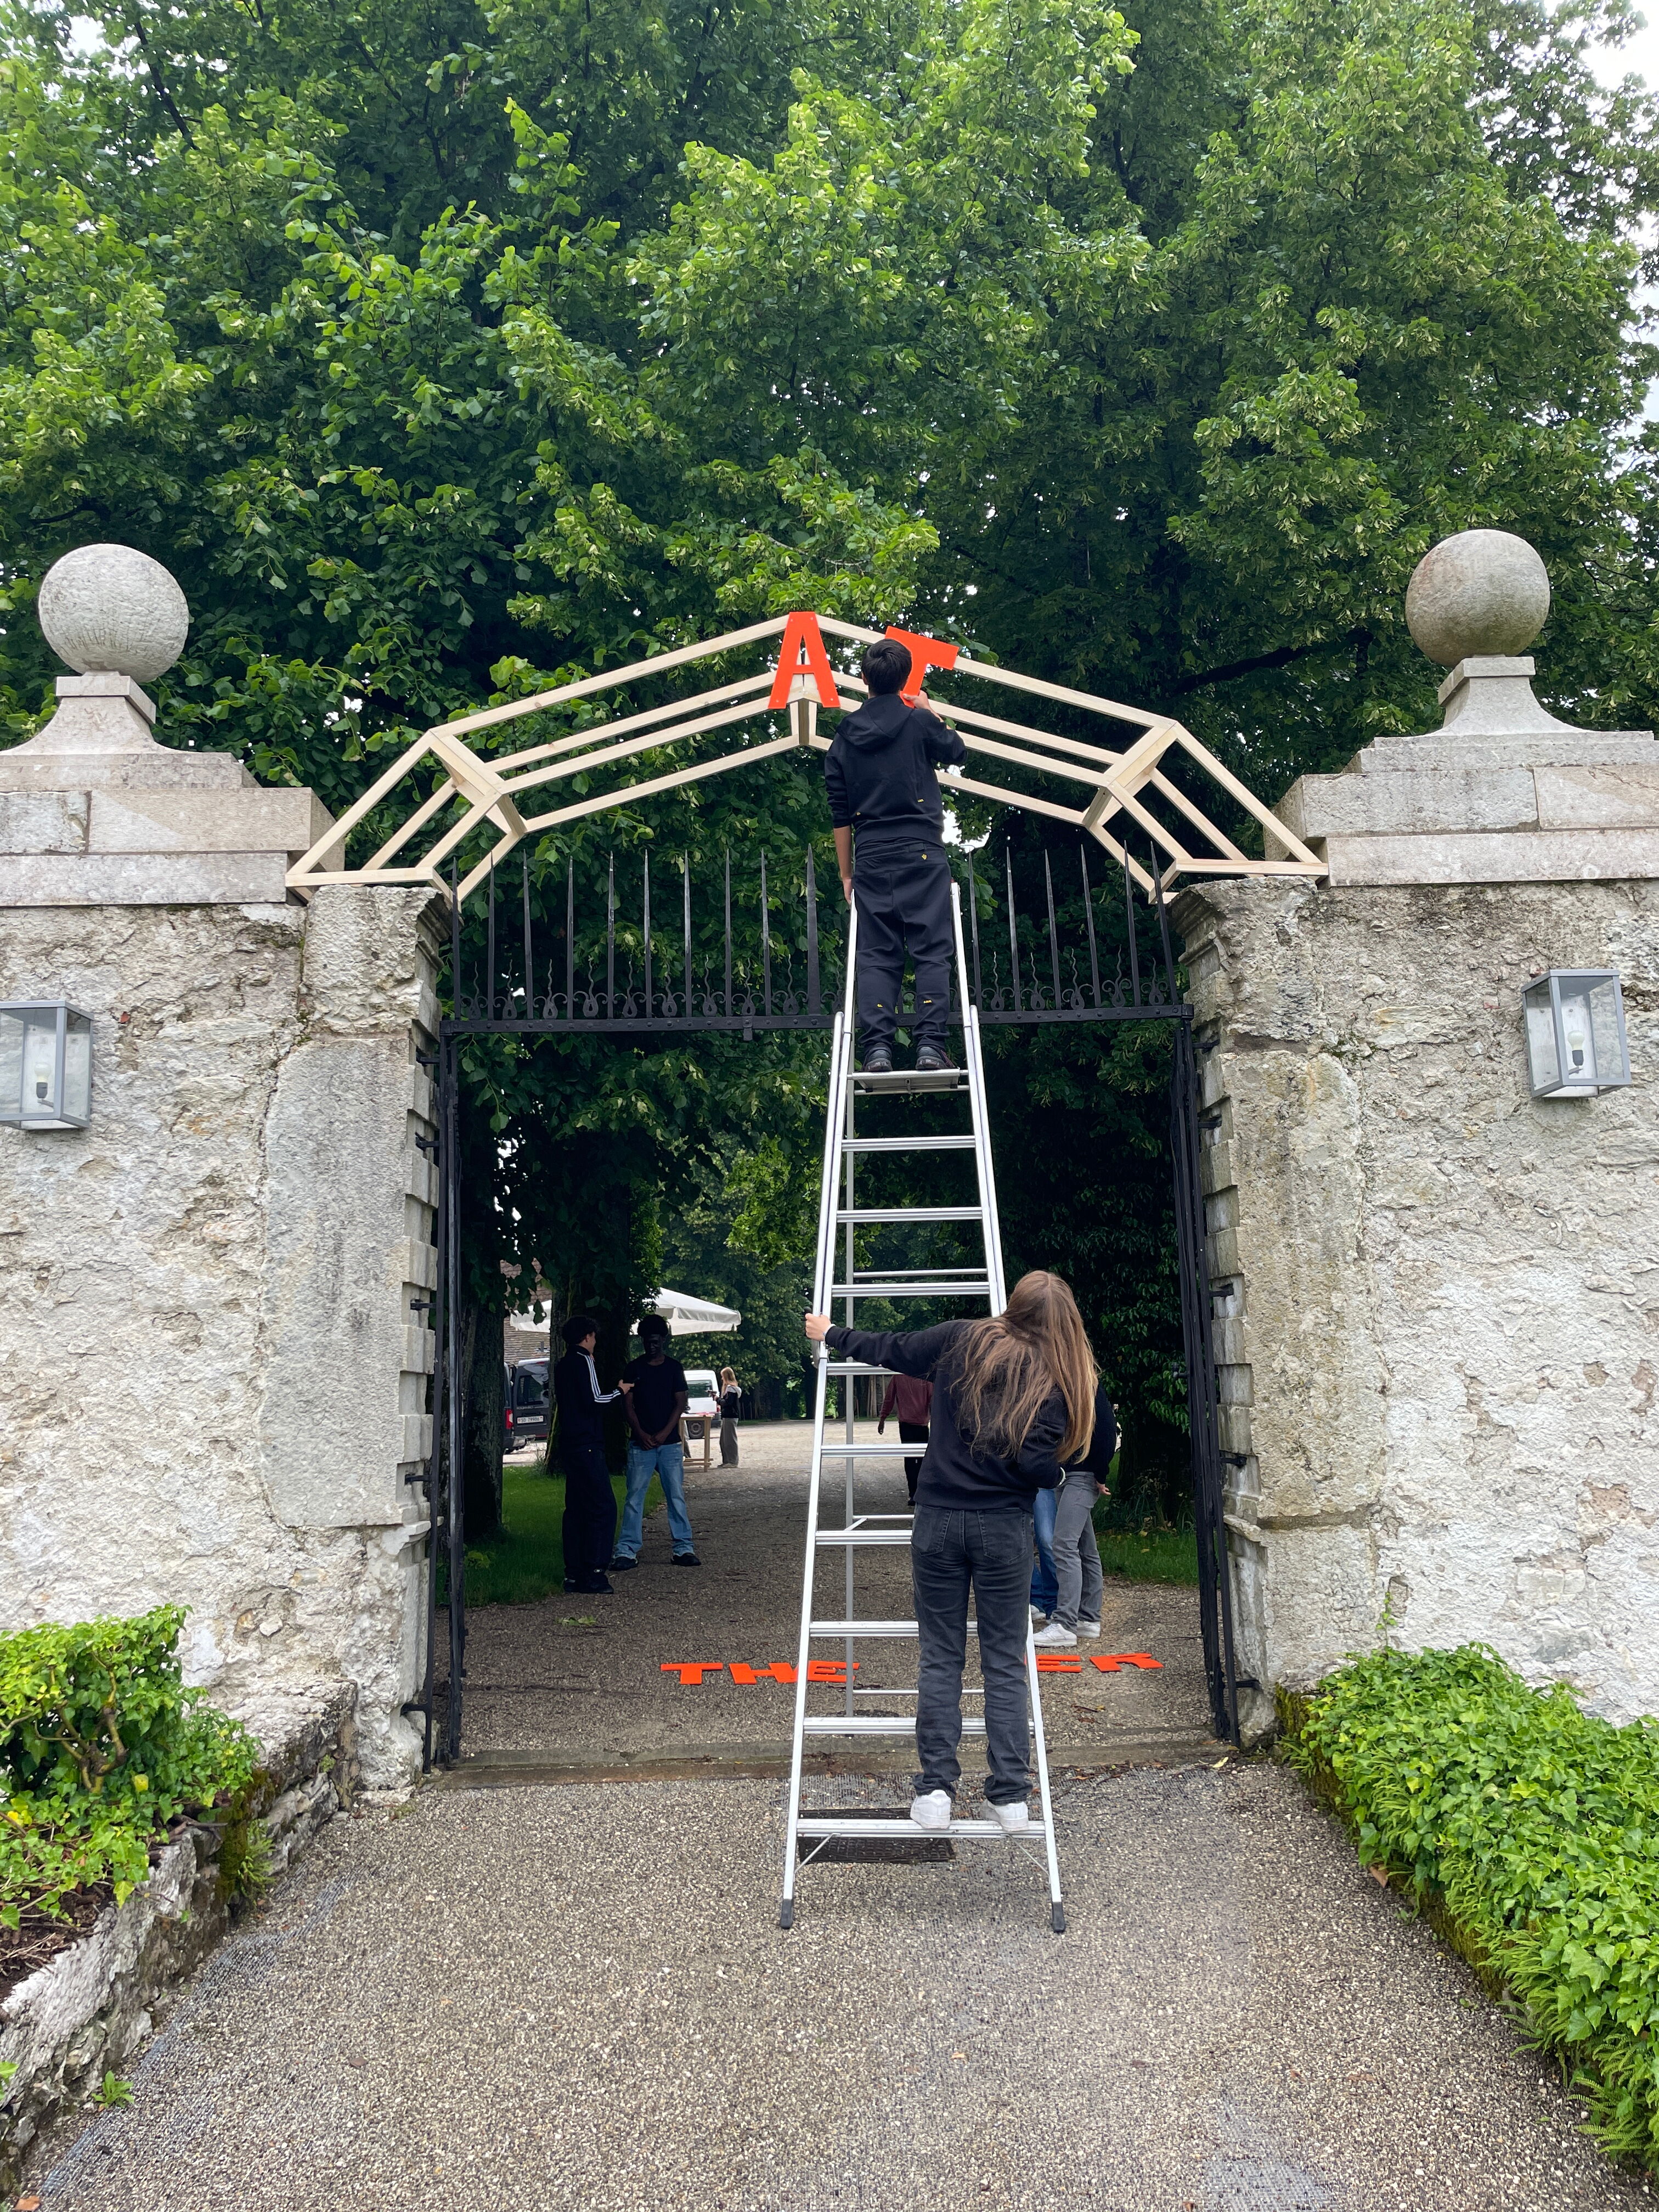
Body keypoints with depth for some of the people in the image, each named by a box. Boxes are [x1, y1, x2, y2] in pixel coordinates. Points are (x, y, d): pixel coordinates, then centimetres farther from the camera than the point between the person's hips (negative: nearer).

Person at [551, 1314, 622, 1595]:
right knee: (603, 1508, -9)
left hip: (569, 1445, 10)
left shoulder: (562, 1365, 16)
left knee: (576, 1508, 11)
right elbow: (593, 1400, -18)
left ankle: (573, 1573, 12)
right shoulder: (583, 1361, -10)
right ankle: (593, 1574, -12)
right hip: (587, 1445, -10)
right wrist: (619, 1392, -3)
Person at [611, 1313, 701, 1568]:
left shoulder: (674, 1368, 7)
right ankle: (627, 1552, 0)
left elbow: (680, 1404, 2)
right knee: (635, 1497, -2)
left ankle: (684, 1549, 6)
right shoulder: (633, 1369, 6)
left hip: (670, 1444, 0)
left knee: (676, 1497, 1)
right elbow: (629, 1406, 3)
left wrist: (664, 1434, -9)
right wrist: (642, 1435, -10)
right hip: (640, 1444, 0)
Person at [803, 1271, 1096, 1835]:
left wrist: (831, 1335, 25)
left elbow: (890, 1349, 10)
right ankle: (1010, 1796, 8)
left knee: (940, 1657, 10)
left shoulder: (963, 1340, 0)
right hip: (1004, 1529, -1)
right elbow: (1040, 1468, -13)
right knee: (1005, 1662, 9)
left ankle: (935, 1789, 8)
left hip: (938, 1522, 1)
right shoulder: (1056, 1382, -3)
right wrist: (1055, 1474, 10)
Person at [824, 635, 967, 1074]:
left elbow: (840, 815, 10)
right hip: (922, 854, -3)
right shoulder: (919, 722, -1)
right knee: (931, 951, -2)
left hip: (872, 858, 3)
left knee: (876, 955, 3)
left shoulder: (844, 738, 9)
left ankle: (877, 1048, -7)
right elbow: (958, 752, 20)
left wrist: (846, 872, 17)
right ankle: (930, 1044, -10)